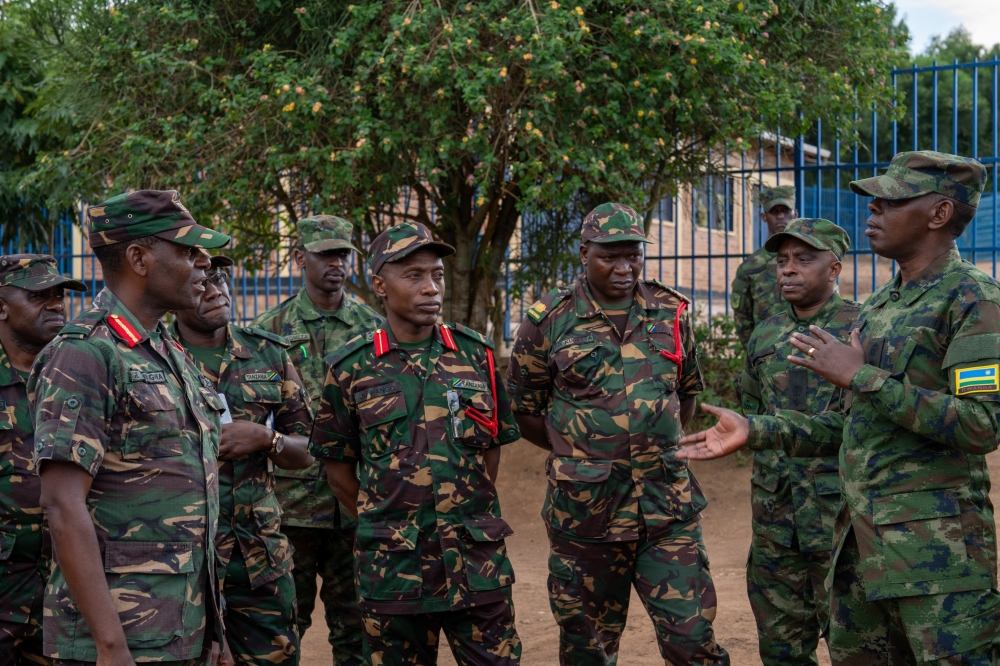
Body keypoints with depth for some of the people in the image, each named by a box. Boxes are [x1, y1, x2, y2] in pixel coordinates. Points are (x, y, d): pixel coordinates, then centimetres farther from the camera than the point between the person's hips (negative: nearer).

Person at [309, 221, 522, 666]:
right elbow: (338, 467, 6)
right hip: (392, 567, -1)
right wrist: (383, 525, 4)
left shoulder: (476, 356, 4)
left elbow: (492, 448, 11)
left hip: (477, 562, 1)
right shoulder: (352, 369, 0)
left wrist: (465, 521, 6)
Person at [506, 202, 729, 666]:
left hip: (668, 510, 2)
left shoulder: (671, 313, 5)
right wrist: (576, 453, 5)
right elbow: (524, 411, 4)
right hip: (584, 511, -1)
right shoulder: (549, 321, -3)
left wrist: (660, 449, 12)